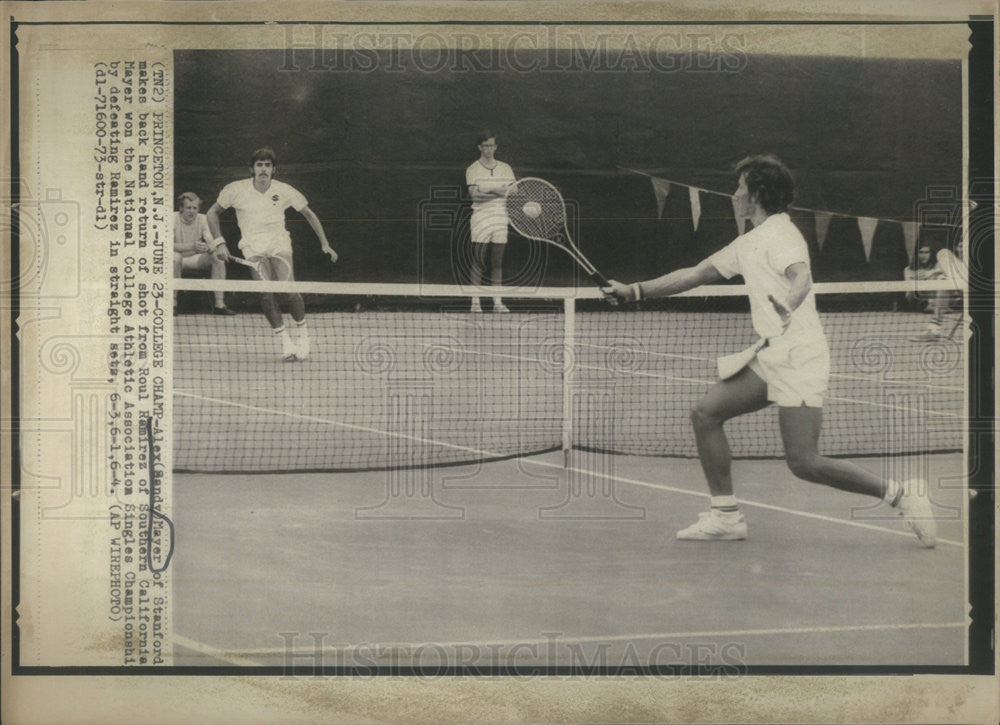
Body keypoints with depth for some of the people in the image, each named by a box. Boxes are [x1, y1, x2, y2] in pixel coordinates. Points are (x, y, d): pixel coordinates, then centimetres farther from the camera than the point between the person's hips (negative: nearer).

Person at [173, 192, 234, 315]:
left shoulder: (202, 219, -4)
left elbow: (211, 242, -14)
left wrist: (208, 247, -40)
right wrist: (192, 246, -42)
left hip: (194, 260, 4)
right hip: (178, 260, -4)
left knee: (218, 257, -20)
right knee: (175, 256, -38)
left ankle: (219, 304, -22)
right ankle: (173, 303, -31)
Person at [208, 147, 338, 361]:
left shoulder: (284, 191, -1)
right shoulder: (236, 190, -2)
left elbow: (309, 215, 12)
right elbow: (213, 213, 11)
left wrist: (324, 243, 8)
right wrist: (219, 243, 2)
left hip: (279, 243, 0)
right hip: (253, 246, 0)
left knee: (289, 291, -19)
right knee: (266, 294, -20)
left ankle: (302, 332, 5)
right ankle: (284, 341, -8)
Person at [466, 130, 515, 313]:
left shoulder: (505, 169, 11)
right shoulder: (473, 170, 0)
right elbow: (474, 194, -13)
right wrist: (494, 191, -24)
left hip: (500, 220, 3)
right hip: (480, 220, -3)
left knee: (497, 262, 4)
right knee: (478, 262, -2)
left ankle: (498, 302, 6)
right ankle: (475, 302, 3)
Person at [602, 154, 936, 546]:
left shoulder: (780, 235, -10)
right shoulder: (748, 243, 19)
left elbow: (801, 277, -29)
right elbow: (696, 274, 26)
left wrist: (786, 307, -50)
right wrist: (636, 290, 26)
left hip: (799, 356, -9)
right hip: (770, 357, 9)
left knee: (804, 463, -15)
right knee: (705, 414, 3)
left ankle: (900, 493, -2)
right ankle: (726, 516, 8)